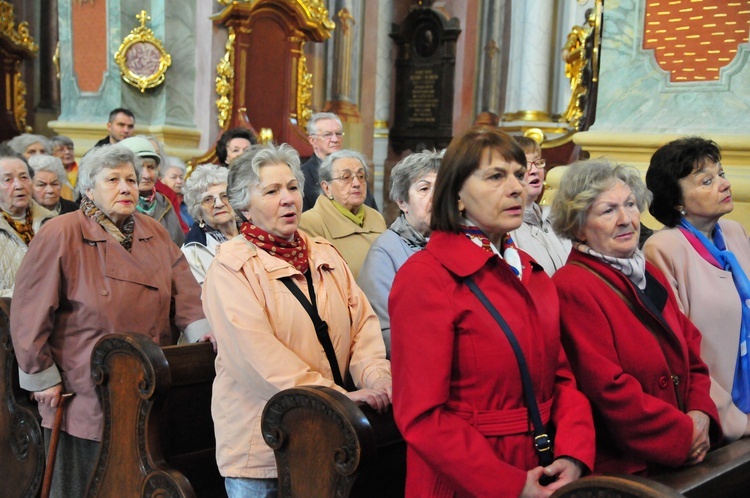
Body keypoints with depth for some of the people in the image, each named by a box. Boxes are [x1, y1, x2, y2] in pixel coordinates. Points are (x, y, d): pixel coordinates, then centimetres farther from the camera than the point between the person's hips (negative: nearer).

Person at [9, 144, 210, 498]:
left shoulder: (155, 234, 6)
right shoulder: (60, 235, -10)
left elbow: (185, 294, 2)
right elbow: (29, 311, -10)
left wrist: (207, 335, -14)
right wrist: (43, 377, -8)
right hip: (84, 399, -5)